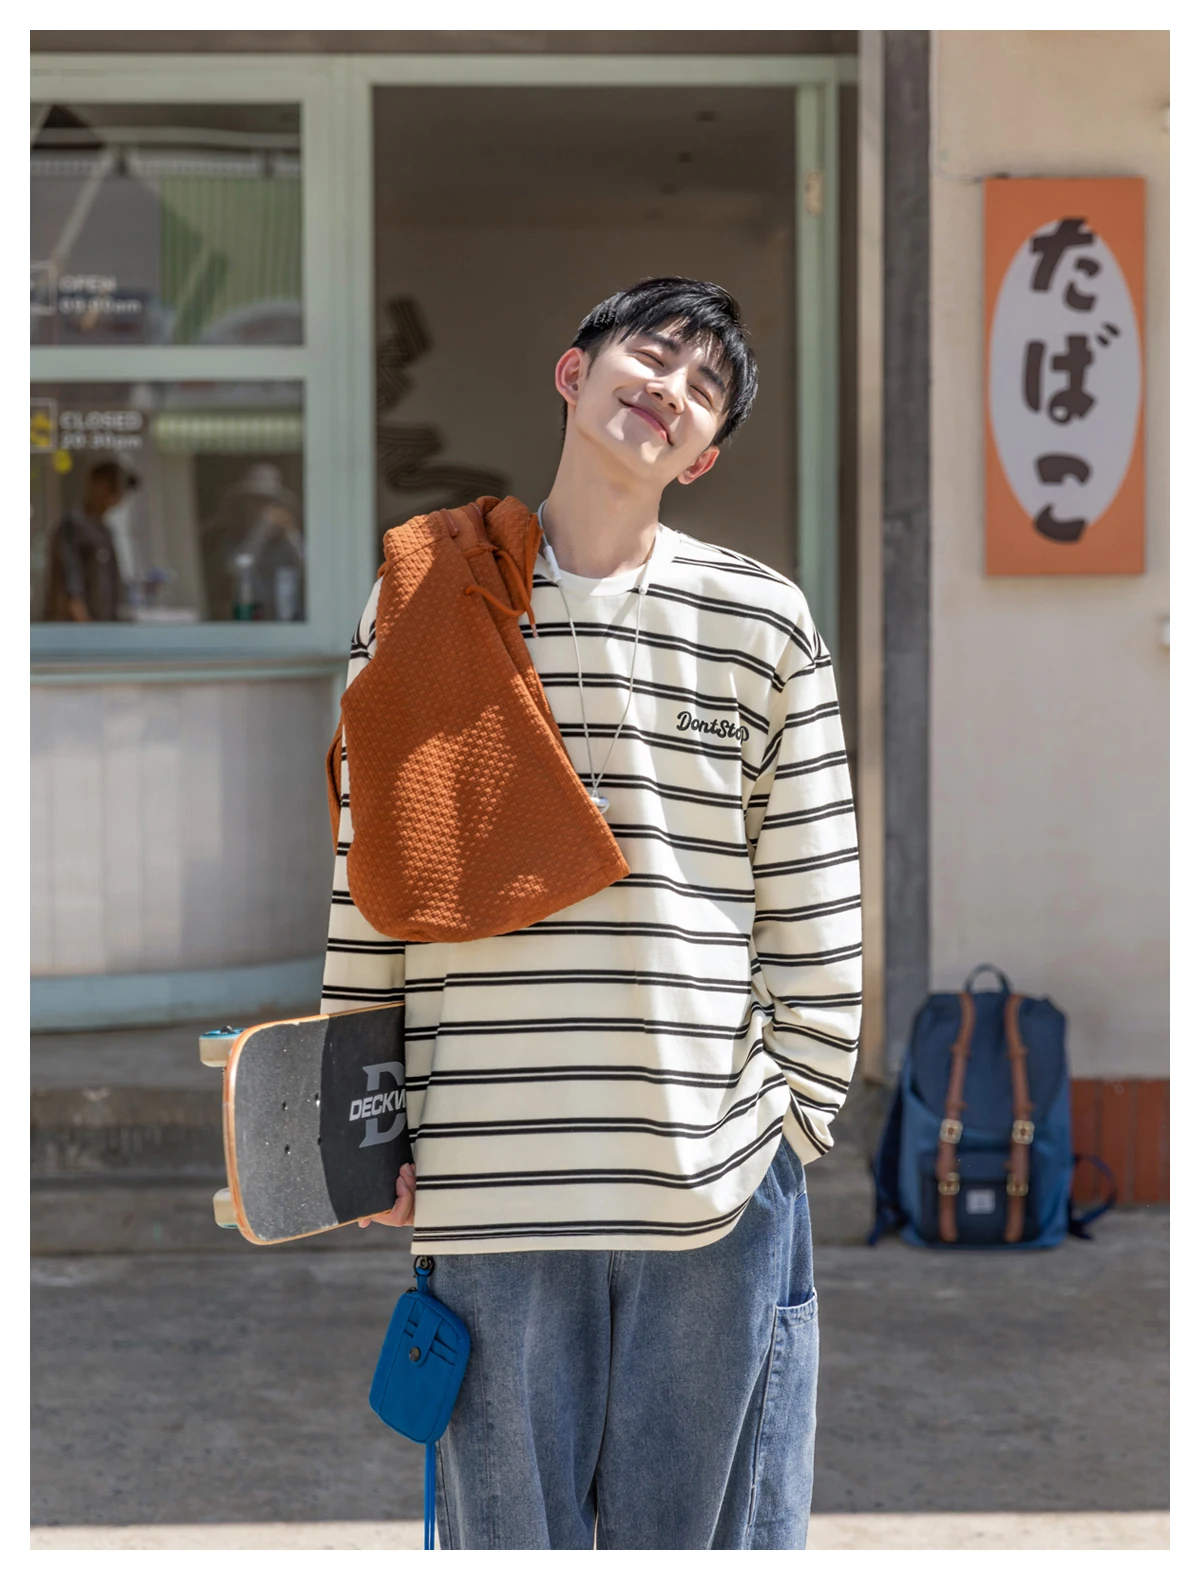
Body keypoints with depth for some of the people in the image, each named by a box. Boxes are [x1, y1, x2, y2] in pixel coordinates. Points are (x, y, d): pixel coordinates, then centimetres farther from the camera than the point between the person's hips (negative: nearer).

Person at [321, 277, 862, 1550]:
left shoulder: (763, 621, 4)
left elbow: (814, 920, 6)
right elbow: (366, 884, 5)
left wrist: (791, 1128, 4)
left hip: (720, 1182, 0)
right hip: (488, 1188, 0)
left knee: (716, 1535, 8)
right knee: (506, 1532, 10)